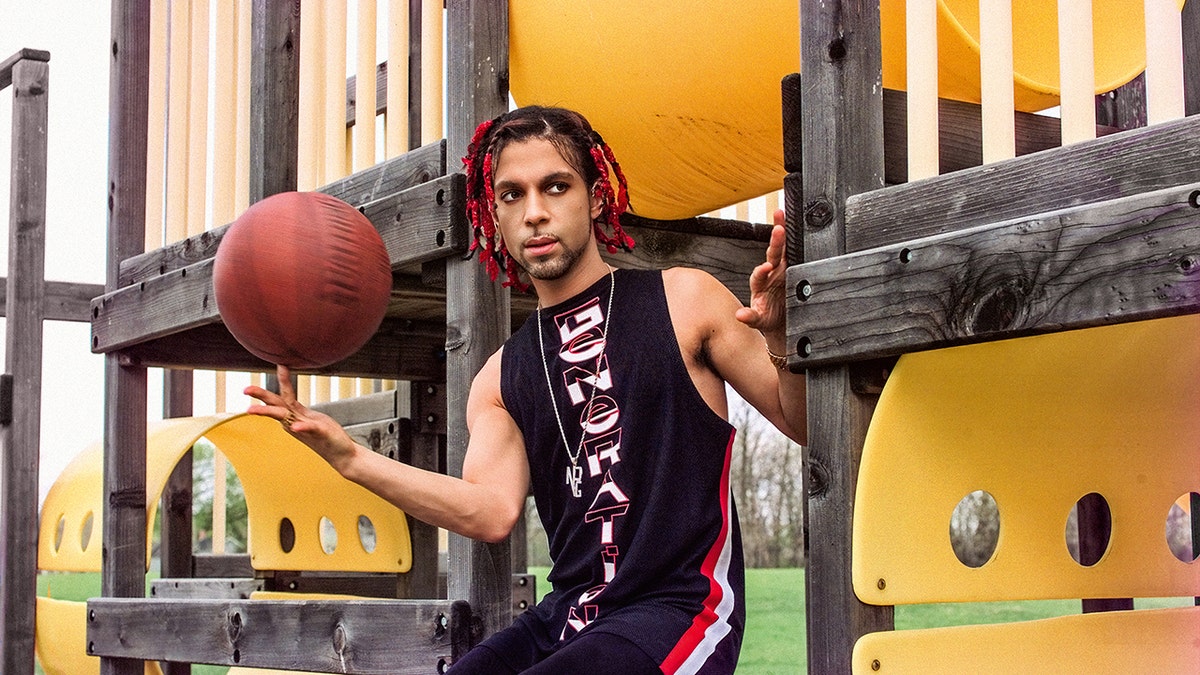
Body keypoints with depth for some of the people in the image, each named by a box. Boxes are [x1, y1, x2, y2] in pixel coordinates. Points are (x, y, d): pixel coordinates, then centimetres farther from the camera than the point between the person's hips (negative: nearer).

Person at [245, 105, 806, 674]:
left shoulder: (683, 302, 3)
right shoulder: (501, 379, 13)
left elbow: (803, 426, 1)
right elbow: (490, 512, -3)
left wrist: (780, 345, -21)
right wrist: (350, 458, -12)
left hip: (679, 607, -4)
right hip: (565, 618, 5)